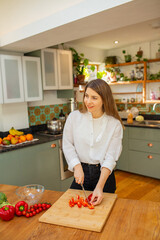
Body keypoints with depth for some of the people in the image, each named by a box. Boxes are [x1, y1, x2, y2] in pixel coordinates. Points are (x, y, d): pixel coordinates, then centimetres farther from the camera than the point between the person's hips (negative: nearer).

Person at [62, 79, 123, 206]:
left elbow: (110, 158, -14)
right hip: (81, 172, 1)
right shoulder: (74, 117, -9)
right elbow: (67, 145, -1)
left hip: (104, 174, -1)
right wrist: (77, 167, -14)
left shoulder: (115, 124, -13)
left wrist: (99, 187, -22)